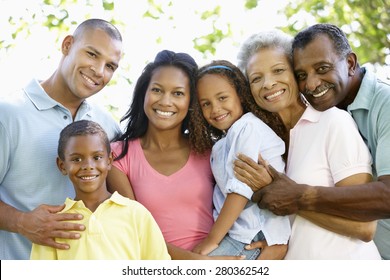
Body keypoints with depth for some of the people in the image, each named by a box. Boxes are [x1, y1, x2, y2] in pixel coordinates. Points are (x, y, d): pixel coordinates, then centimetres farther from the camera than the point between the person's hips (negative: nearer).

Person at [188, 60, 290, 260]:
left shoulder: (248, 127, -8)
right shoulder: (227, 140, 21)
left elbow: (241, 189, -16)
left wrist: (212, 239, -13)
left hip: (253, 239, -9)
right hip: (238, 234, 9)